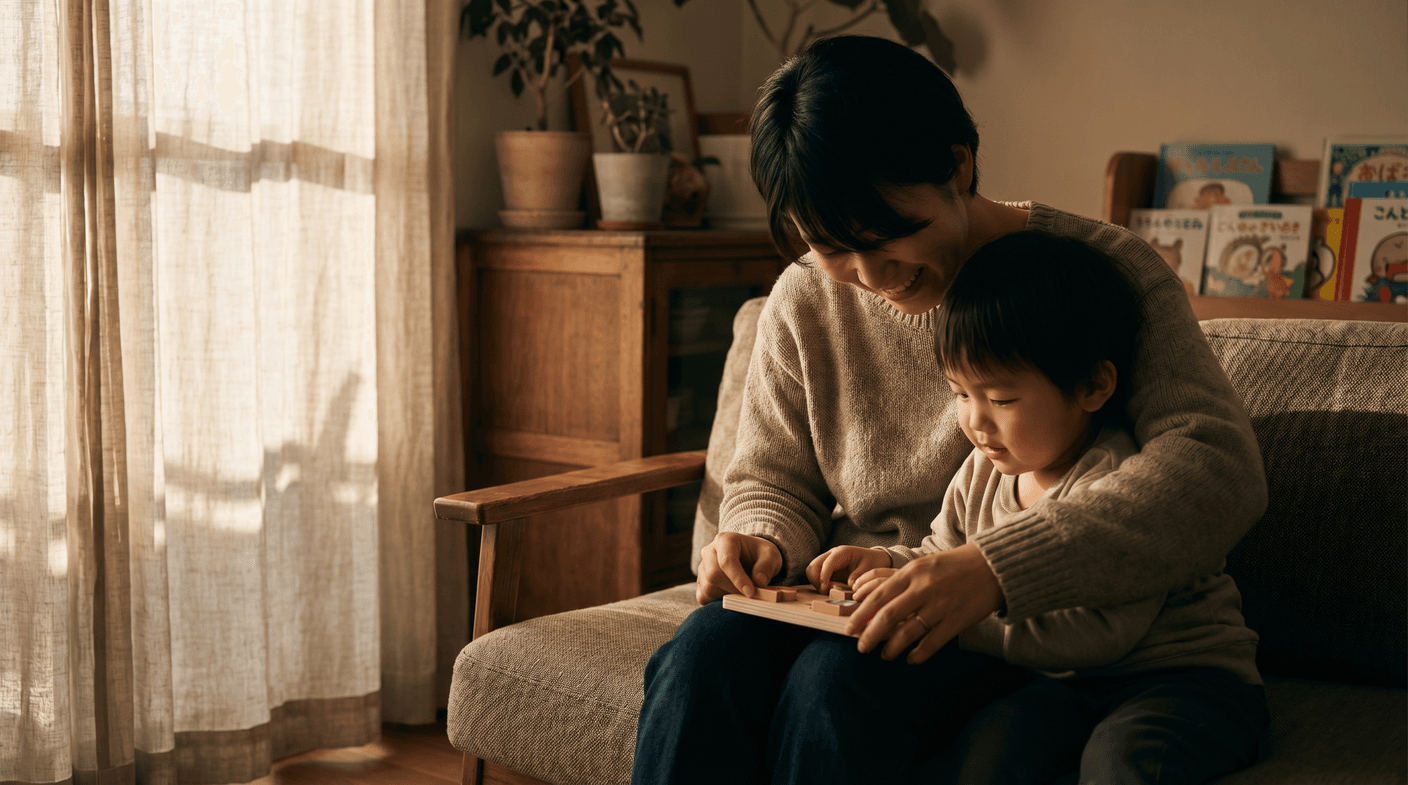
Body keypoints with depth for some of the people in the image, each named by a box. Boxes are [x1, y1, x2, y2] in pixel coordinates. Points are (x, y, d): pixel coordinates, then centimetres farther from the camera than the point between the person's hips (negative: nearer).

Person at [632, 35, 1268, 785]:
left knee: (834, 684, -33)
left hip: (1031, 613, -4)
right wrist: (762, 542, -11)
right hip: (858, 602, 4)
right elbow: (772, 479, 16)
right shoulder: (805, 303, 4)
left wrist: (997, 567, -37)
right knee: (699, 661, -28)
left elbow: (1219, 467, -25)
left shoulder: (1102, 272, -12)